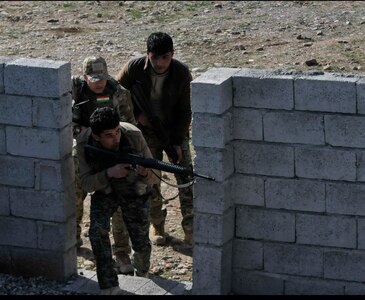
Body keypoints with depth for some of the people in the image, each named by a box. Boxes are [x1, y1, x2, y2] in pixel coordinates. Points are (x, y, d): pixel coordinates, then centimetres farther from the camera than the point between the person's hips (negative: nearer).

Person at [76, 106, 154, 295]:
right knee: (97, 231, -24)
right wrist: (109, 173, -42)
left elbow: (151, 178, -22)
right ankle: (109, 286, -13)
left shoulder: (134, 135, -31)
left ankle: (142, 273, 41)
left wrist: (144, 174, -47)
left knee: (141, 243, 6)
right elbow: (86, 183, -23)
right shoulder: (84, 143, -28)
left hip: (135, 191, 0)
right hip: (104, 190, 0)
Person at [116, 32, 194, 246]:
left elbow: (185, 111, -11)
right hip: (147, 131, 0)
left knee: (187, 180, -6)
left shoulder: (182, 73, -18)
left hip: (175, 131, 0)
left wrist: (177, 142, -14)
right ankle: (157, 225, 24)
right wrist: (137, 114, -12)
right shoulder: (134, 68, -19)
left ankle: (190, 229, 3)